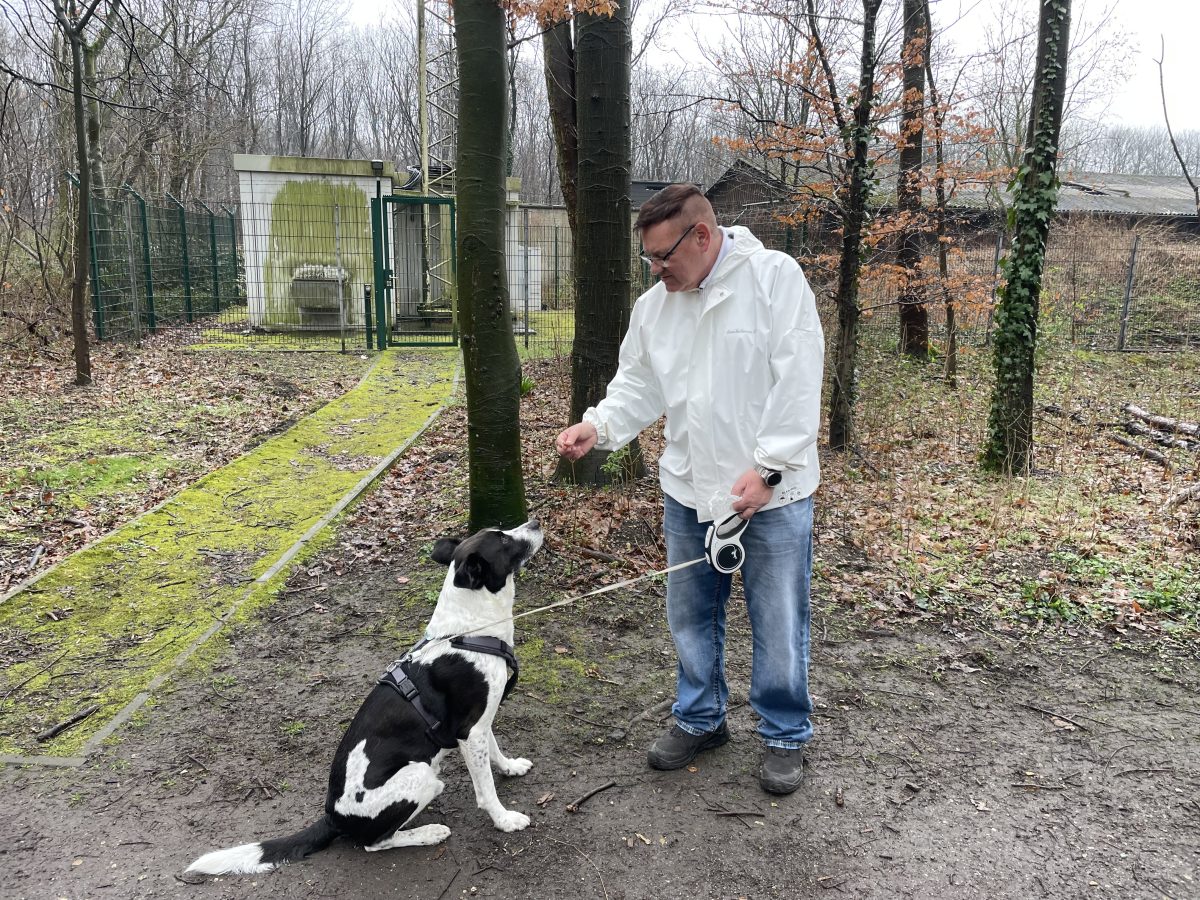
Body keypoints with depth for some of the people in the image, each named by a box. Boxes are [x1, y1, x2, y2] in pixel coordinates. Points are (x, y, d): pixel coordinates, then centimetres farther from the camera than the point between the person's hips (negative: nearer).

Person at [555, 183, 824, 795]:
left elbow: (798, 382, -15)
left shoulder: (775, 276, -10)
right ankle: (700, 719, 37)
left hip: (772, 492, -5)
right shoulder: (654, 304, 7)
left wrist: (767, 469, -18)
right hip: (688, 491, 6)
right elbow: (638, 385, 12)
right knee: (691, 616, 16)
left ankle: (785, 735, 26)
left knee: (778, 623, 5)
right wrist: (598, 425, -8)